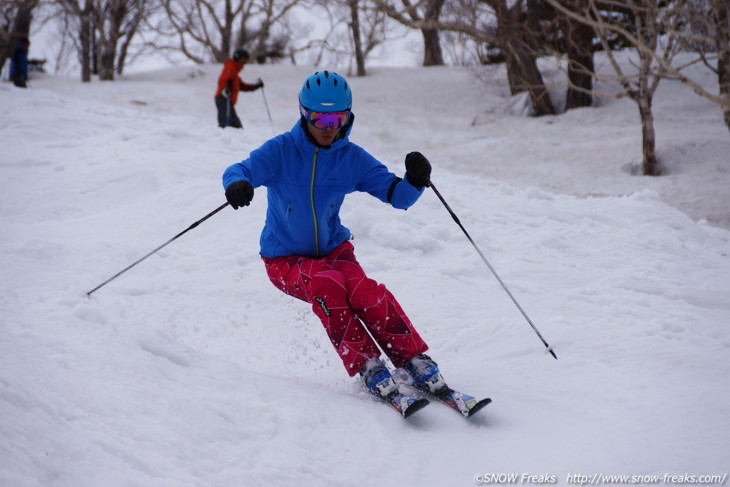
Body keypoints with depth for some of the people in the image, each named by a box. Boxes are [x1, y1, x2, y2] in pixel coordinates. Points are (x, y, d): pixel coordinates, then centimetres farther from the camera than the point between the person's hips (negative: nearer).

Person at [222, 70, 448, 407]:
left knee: (363, 289, -30)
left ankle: (414, 359, -25)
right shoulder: (281, 151, -11)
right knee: (327, 283, -34)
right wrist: (238, 184, -50)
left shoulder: (352, 158, -4)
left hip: (333, 249, 2)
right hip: (286, 259, -2)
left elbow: (396, 195, -6)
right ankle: (365, 366, -30)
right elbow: (240, 170, -25)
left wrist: (415, 181, -30)